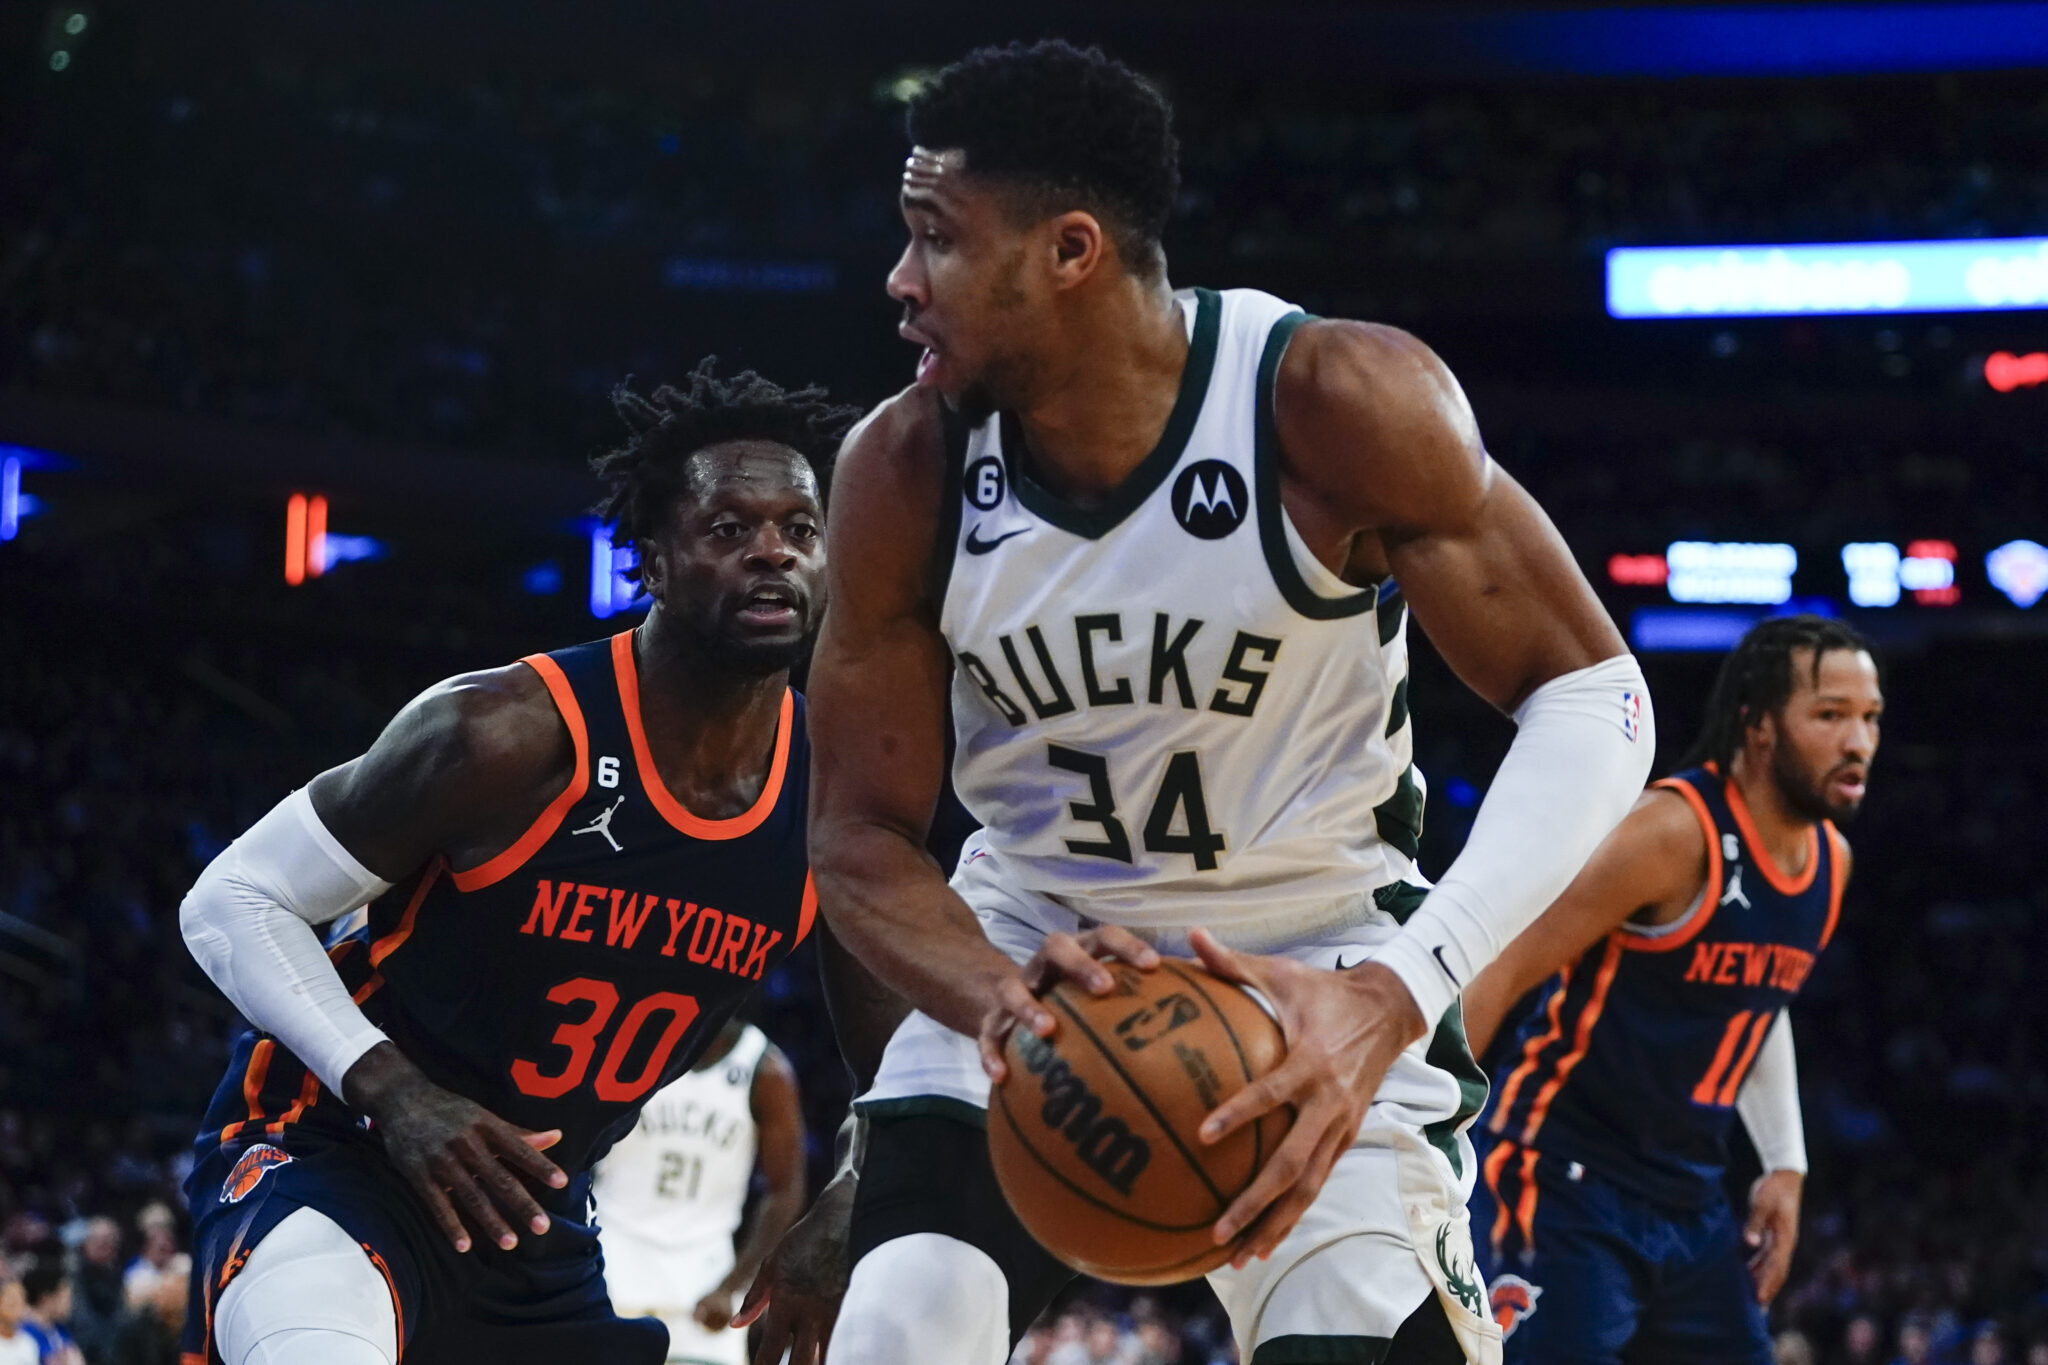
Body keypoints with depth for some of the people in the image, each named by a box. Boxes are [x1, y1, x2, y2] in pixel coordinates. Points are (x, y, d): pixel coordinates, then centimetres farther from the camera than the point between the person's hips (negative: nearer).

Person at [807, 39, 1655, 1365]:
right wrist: (999, 998, -32)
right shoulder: (904, 471, -14)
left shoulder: (1338, 400, -23)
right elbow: (863, 832, -8)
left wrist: (1402, 992, -35)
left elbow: (1589, 695, -20)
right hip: (1027, 962, 2)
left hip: (1318, 963, -2)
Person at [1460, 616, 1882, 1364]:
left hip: (1689, 1200, 9)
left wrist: (1785, 1164, 18)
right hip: (1566, 1189, -9)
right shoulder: (1674, 833, -19)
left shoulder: (1831, 859, 7)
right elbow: (1496, 975, -18)